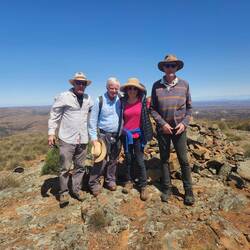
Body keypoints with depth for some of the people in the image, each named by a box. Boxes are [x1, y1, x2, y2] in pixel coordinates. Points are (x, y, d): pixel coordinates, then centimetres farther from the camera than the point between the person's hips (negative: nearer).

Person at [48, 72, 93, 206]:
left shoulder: (88, 98, 9)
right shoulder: (64, 96, -6)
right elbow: (54, 115, -3)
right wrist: (51, 132, -8)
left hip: (82, 139, 5)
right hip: (67, 139, -4)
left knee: (80, 166, 13)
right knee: (65, 167, 3)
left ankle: (77, 189, 30)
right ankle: (63, 192, 23)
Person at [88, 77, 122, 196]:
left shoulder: (120, 101, 3)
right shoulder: (100, 100, -7)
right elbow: (92, 120, -5)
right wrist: (94, 138, -9)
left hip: (117, 136, 4)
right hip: (104, 135, -3)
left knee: (113, 161, 14)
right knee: (101, 161, -3)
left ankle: (110, 180, 30)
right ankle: (94, 183, 14)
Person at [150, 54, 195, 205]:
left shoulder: (184, 84, 2)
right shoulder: (156, 85, -1)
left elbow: (189, 107, 6)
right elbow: (152, 108, 0)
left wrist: (184, 123, -8)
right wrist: (162, 123, -10)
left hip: (179, 128, 0)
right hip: (163, 128, 0)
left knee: (184, 160, 4)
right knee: (164, 159, 10)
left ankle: (189, 191, 20)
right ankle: (167, 188, 25)